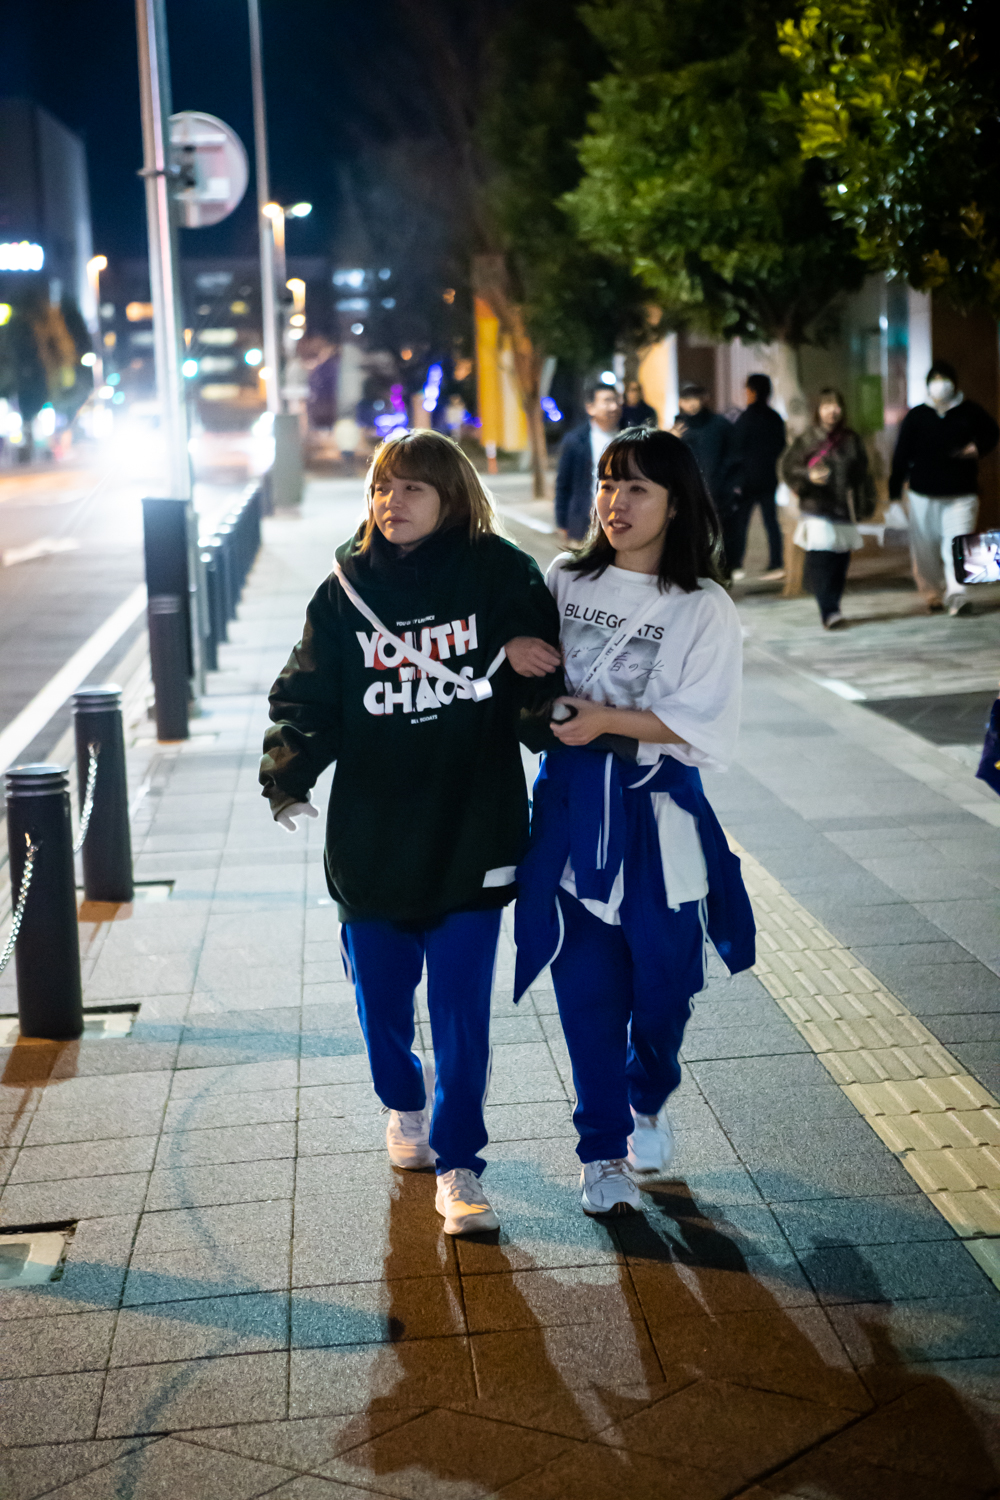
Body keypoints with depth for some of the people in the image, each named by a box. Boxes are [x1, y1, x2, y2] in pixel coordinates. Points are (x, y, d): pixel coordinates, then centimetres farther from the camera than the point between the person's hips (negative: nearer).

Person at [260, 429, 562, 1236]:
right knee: (382, 1001, 14)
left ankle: (459, 1166, 12)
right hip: (371, 839, 3)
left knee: (463, 1010, 0)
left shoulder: (500, 574, -3)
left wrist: (527, 662, -19)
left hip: (472, 835, -2)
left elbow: (554, 673, 4)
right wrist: (289, 776, -16)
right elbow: (309, 698, 1)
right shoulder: (347, 589, 2)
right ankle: (405, 1102, 44)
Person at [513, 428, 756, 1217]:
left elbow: (707, 727, -11)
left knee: (662, 977, 8)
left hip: (656, 810, -2)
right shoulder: (564, 581, 4)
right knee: (587, 984, 3)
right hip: (570, 803, 2)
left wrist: (609, 719, -19)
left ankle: (648, 1102, 39)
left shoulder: (704, 608, -6)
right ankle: (603, 1149, 17)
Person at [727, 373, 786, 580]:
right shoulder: (776, 418, 6)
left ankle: (734, 565, -2)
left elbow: (736, 448, -7)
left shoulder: (746, 417, -11)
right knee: (770, 519, 7)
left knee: (738, 521, 0)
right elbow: (781, 448, 12)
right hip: (769, 477, 6)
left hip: (747, 476, -5)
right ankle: (777, 564, 4)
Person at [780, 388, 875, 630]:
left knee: (840, 563, 3)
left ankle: (832, 609, 14)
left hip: (844, 511, 4)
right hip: (817, 511, -4)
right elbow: (787, 467, 1)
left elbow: (862, 475, 14)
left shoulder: (852, 440, 11)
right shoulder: (807, 439, 2)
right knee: (820, 560, -16)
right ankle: (829, 612, -18)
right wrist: (808, 476, -17)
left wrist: (865, 505, 8)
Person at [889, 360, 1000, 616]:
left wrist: (979, 449, -4)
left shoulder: (970, 412, 2)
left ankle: (957, 595, -20)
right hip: (923, 496, 1)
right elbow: (901, 456, 2)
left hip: (960, 496, -1)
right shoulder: (916, 416, 2)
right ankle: (933, 595, 22)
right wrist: (895, 494, -2)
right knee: (925, 549, 6)